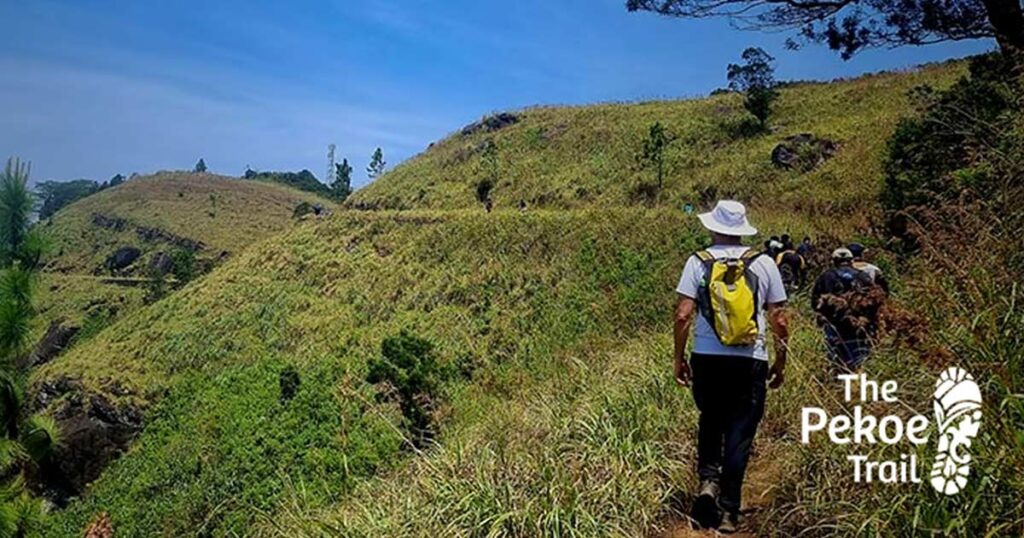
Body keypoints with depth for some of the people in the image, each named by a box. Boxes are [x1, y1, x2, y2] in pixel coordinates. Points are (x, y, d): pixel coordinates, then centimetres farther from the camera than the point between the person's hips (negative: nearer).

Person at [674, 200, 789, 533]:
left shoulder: (699, 262, -2)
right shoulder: (764, 264, 2)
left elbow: (683, 315, -6)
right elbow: (778, 320, 3)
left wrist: (679, 358, 4)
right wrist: (780, 362, 14)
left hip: (707, 358, 0)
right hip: (750, 361, 0)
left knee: (710, 421, 23)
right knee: (740, 433, 7)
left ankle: (708, 479, 6)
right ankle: (728, 512, 10)